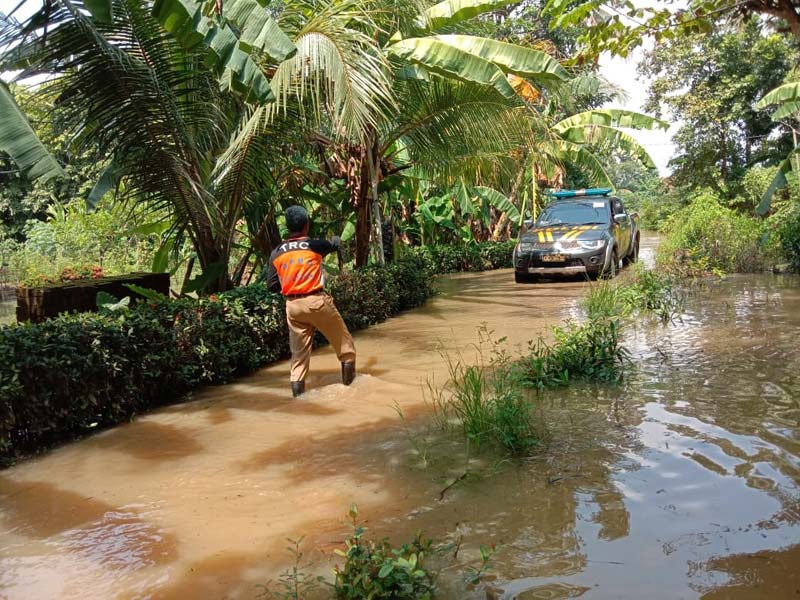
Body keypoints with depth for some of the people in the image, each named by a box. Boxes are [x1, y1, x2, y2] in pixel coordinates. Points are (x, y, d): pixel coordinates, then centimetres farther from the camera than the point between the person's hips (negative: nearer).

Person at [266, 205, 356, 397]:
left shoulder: (276, 253, 3)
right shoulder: (315, 245, -4)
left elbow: (272, 285, 5)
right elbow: (335, 244, 18)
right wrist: (336, 239, 41)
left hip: (292, 305, 3)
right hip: (316, 301, -3)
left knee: (299, 349, 12)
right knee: (342, 339, 14)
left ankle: (297, 386, 7)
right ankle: (349, 377, 22)